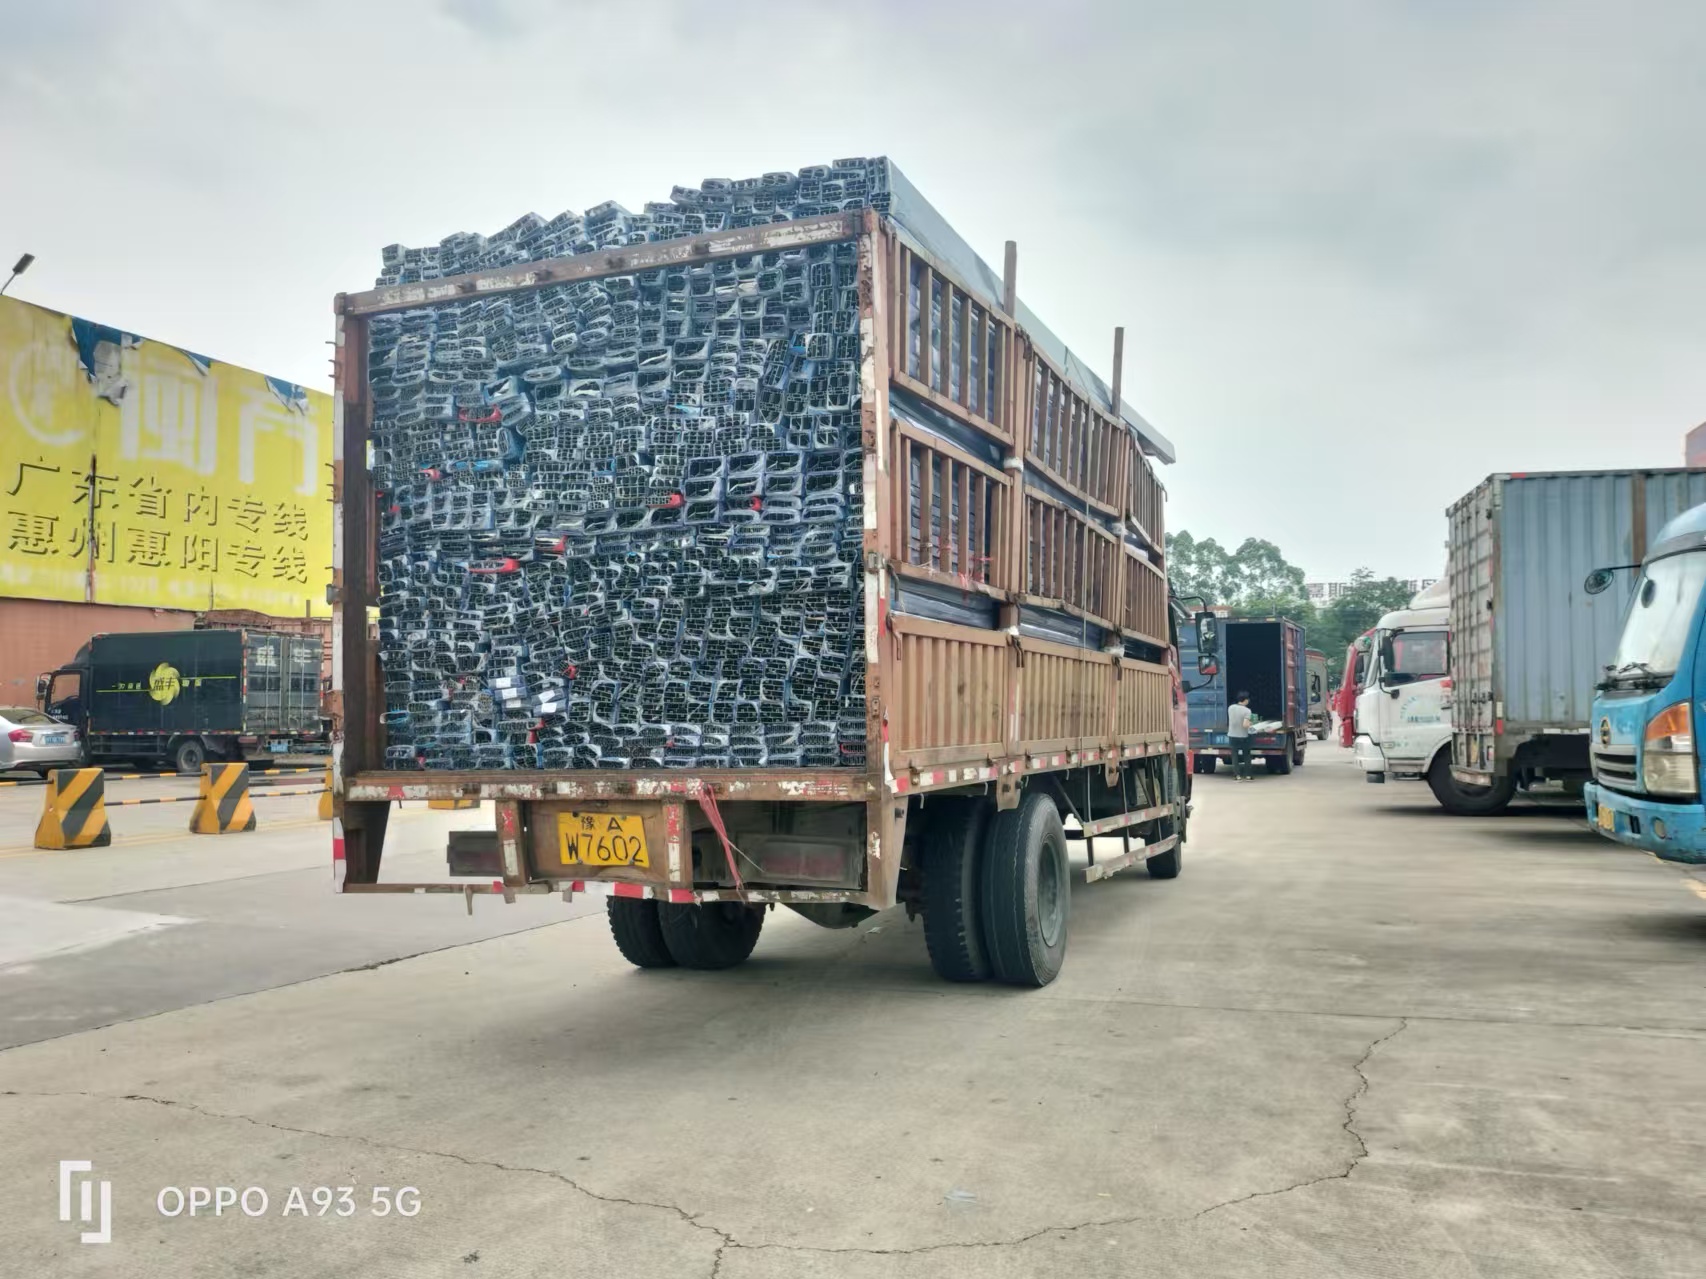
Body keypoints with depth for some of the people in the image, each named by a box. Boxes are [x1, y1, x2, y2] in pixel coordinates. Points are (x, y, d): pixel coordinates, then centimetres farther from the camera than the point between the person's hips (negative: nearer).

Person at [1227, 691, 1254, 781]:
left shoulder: (1230, 708, -2)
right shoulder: (1247, 711, -16)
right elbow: (1245, 725, -25)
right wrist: (1249, 724, -5)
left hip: (1232, 735, 3)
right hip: (1243, 736, -3)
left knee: (1235, 756, 8)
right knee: (1246, 756, 14)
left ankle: (1239, 776, 6)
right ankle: (1247, 776, 16)